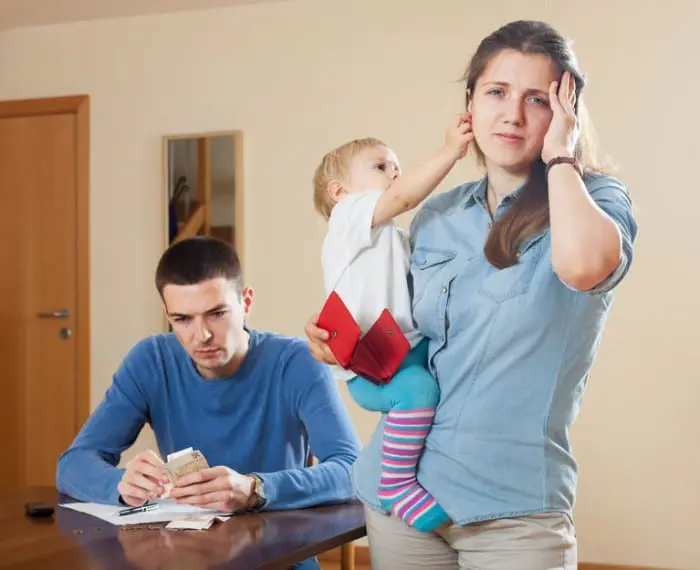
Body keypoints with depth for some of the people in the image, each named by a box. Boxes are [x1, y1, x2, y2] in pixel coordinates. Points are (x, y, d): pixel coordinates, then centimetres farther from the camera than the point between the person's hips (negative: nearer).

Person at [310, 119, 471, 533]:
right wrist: (450, 151, -20)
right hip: (370, 367, -10)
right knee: (418, 388, -35)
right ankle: (396, 485, -21)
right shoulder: (349, 213, 0)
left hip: (410, 352, 10)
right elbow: (404, 196, -17)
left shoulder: (397, 238, 30)